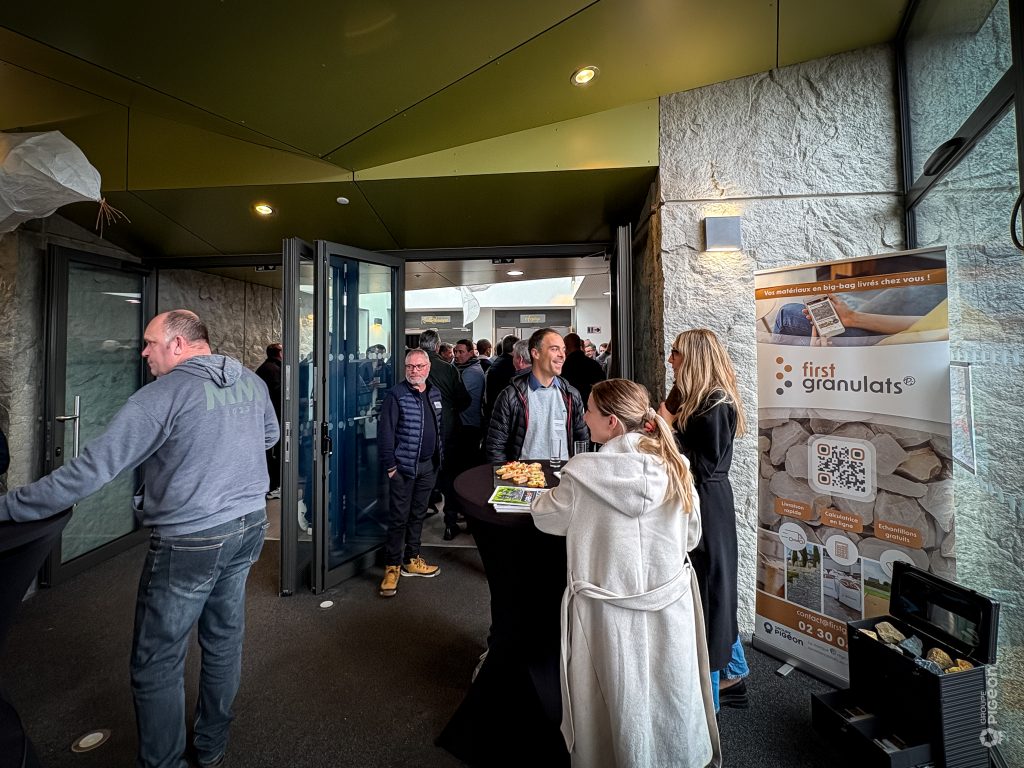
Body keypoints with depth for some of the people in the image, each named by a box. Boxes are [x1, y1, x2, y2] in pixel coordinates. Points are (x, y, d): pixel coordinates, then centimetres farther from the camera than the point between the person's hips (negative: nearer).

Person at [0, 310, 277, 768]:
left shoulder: (163, 394, -16)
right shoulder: (251, 382, 2)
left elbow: (93, 467, -16)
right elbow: (269, 436, 17)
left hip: (190, 542, -7)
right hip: (249, 526, 7)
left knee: (157, 666, 13)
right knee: (224, 640, 22)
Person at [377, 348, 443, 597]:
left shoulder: (435, 393, 8)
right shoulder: (396, 395, -10)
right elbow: (386, 432, -12)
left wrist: (440, 455, 11)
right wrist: (390, 465, -13)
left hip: (428, 466, 6)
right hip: (404, 466, -6)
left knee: (418, 514, 17)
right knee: (398, 518, 2)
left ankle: (412, 560, 31)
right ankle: (392, 567, 17)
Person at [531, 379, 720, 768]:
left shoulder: (584, 474, -20)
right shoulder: (674, 467, -9)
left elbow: (546, 519, -2)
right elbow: (690, 537, 5)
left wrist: (548, 495, 17)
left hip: (612, 612, -3)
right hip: (670, 605, 3)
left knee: (621, 703, 20)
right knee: (669, 699, 26)